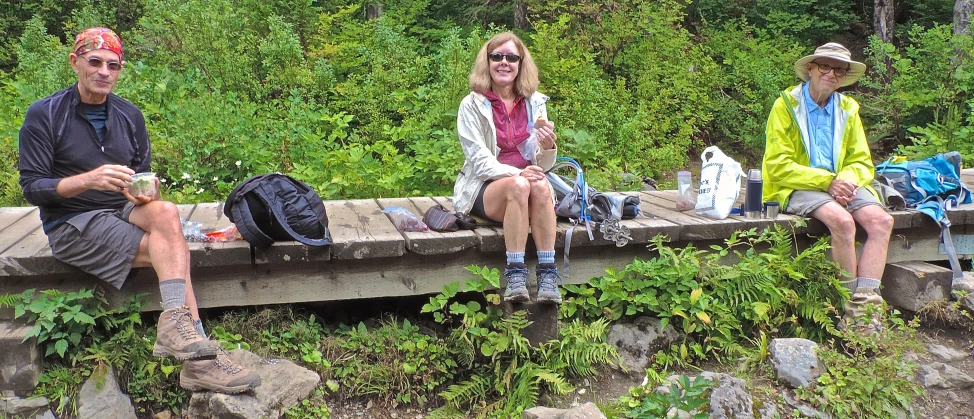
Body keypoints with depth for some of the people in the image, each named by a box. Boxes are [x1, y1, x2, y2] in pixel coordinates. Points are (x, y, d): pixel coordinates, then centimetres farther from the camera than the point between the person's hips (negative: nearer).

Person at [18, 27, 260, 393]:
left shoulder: (129, 116, 9)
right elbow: (32, 187, -9)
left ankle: (175, 325, -38)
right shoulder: (44, 115, -5)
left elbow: (144, 175, 13)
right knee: (173, 249, -26)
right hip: (72, 224, -4)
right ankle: (198, 356, -29)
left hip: (124, 213, 4)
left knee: (165, 213, -33)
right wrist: (89, 179, -27)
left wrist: (145, 192, -13)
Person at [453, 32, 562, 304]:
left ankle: (547, 272, -32)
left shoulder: (535, 103, 8)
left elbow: (543, 165, 5)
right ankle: (515, 275, -34)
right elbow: (480, 162, -9)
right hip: (484, 189, -2)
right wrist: (517, 174, -26)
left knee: (540, 185, -32)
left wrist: (547, 147, -18)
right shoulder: (472, 105, -1)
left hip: (527, 182, 3)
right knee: (518, 185, -35)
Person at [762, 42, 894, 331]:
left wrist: (847, 181, -13)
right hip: (797, 187, -5)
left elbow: (862, 162, 11)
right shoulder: (786, 105, -3)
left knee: (881, 220, -22)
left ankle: (865, 304, -24)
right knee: (842, 220, -32)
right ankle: (851, 303, -16)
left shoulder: (848, 109, 14)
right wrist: (827, 181, -19)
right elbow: (778, 167, -11)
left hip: (840, 185, 6)